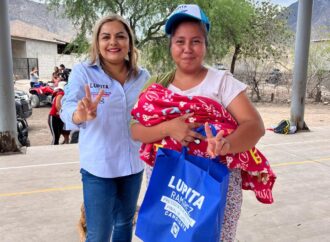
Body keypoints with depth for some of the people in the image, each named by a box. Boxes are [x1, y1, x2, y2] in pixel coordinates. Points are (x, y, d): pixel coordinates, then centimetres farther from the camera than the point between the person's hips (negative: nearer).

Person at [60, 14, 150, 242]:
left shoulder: (143, 76, 1)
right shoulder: (82, 72, -8)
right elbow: (68, 109, -21)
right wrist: (80, 115, -43)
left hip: (133, 164, 4)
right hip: (98, 166, -3)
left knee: (125, 223, 22)